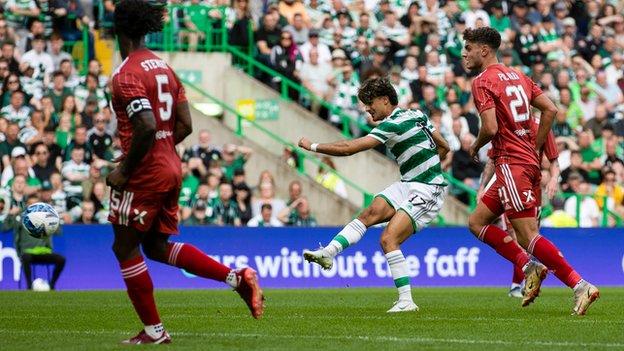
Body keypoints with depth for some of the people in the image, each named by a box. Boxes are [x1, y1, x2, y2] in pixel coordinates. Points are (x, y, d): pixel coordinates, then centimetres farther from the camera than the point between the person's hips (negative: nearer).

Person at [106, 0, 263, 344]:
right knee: (157, 246, 18)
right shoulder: (163, 67, 11)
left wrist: (124, 170, -17)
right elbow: (184, 125, 10)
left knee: (125, 248, 5)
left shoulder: (127, 75, -16)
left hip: (143, 174, -9)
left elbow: (146, 127, -26)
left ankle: (153, 331, 8)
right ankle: (237, 277, 6)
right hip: (170, 168, 9)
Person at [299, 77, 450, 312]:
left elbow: (349, 148, -19)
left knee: (389, 239, -18)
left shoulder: (393, 124, -18)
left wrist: (312, 146, -9)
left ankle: (406, 301, -14)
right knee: (371, 214, -3)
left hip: (427, 191, -10)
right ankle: (328, 253, -10)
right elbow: (443, 147, 18)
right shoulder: (416, 115, 9)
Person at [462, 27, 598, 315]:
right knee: (477, 222, 15)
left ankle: (581, 286, -17)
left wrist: (475, 147, 2)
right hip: (529, 161, 9)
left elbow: (490, 128, -18)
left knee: (528, 236, -11)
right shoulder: (517, 76, 16)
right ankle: (529, 266, 5)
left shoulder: (483, 82, -8)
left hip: (511, 163, -9)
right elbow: (550, 110, 13)